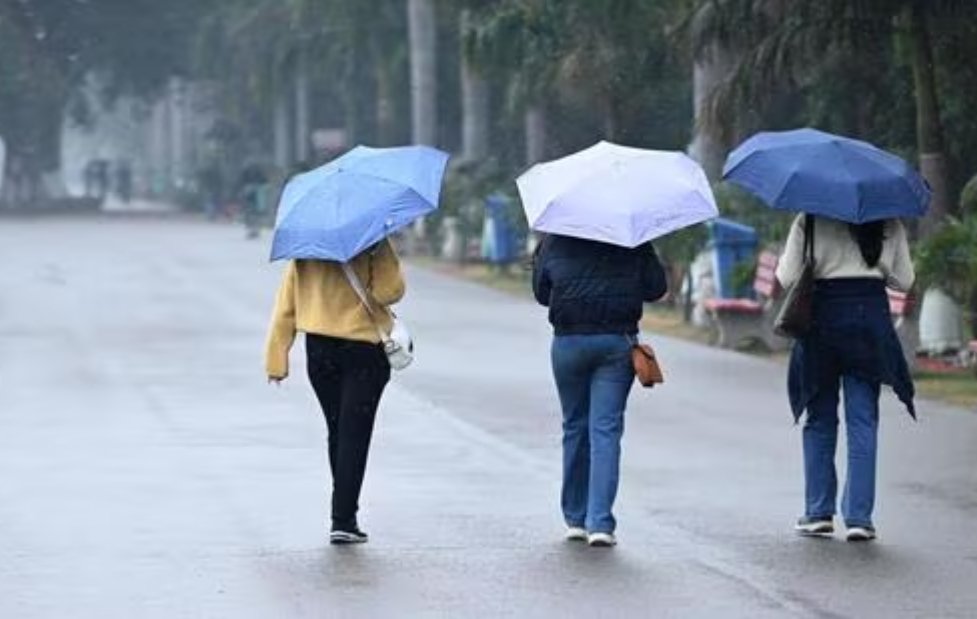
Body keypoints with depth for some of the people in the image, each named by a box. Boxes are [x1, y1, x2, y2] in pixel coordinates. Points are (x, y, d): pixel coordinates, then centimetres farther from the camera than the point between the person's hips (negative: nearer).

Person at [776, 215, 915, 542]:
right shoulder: (888, 224, 3)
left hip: (823, 316, -1)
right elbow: (904, 280, 8)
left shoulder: (809, 220, -4)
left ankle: (819, 512, 11)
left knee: (820, 420, 12)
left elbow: (787, 278, -6)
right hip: (871, 313, 1)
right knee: (863, 422, 2)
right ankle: (859, 516, -4)